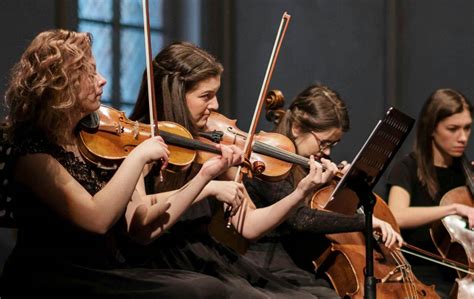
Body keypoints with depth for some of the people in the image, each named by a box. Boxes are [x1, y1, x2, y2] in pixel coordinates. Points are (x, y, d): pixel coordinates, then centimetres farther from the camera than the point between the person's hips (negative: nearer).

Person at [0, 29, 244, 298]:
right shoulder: (31, 151, -11)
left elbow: (142, 227, 7)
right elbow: (96, 219, -25)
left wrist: (206, 175, 3)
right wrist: (138, 156, -17)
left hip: (108, 273, 7)